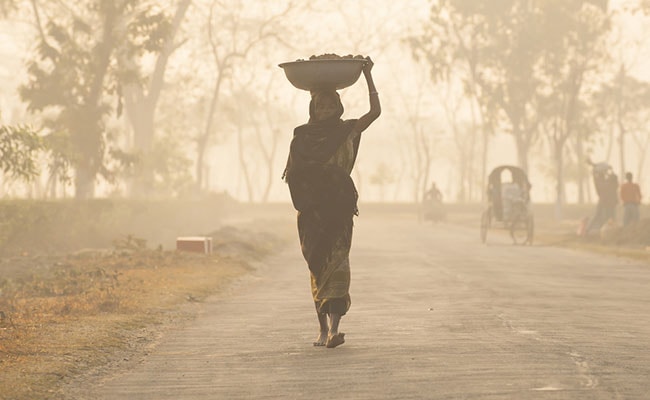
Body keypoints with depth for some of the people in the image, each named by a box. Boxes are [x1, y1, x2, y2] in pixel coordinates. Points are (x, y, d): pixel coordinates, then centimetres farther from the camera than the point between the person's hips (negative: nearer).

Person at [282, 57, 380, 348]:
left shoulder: (347, 131, 5)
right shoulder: (302, 136, 6)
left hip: (339, 208, -1)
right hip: (311, 211, 1)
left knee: (337, 263, -6)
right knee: (317, 267, 2)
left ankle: (334, 328, -12)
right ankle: (324, 329, 0)